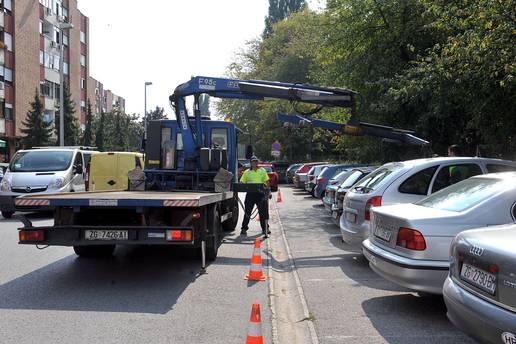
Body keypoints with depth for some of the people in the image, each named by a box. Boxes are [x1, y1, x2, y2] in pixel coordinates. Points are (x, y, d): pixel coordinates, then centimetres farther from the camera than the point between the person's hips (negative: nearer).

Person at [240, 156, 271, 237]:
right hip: (250, 194, -1)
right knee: (247, 212, 2)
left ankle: (265, 228, 15)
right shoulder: (247, 172, 5)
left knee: (263, 212, 5)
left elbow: (266, 182, 10)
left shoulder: (262, 171, 9)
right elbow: (241, 182, 5)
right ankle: (244, 229, 10)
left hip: (260, 193, 1)